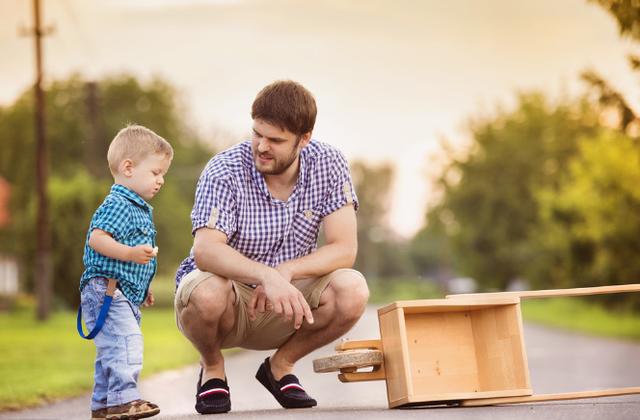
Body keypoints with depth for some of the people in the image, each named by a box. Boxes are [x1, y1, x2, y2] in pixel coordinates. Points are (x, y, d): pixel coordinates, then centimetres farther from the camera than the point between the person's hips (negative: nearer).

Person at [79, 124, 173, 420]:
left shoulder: (139, 209, 20)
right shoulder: (116, 205, -14)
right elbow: (96, 238, -26)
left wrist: (143, 288, 30)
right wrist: (131, 253, -35)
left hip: (126, 294, 11)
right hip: (106, 289, -11)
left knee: (111, 351, 15)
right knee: (126, 343, -19)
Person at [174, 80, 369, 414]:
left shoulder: (328, 164, -11)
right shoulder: (224, 171, -20)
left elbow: (344, 249, -15)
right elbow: (206, 251, -35)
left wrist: (286, 272, -31)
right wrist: (267, 276, -51)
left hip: (284, 308, 3)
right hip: (229, 299, -2)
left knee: (352, 291, -26)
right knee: (206, 292, -38)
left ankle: (280, 367, 3)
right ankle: (212, 369, -1)